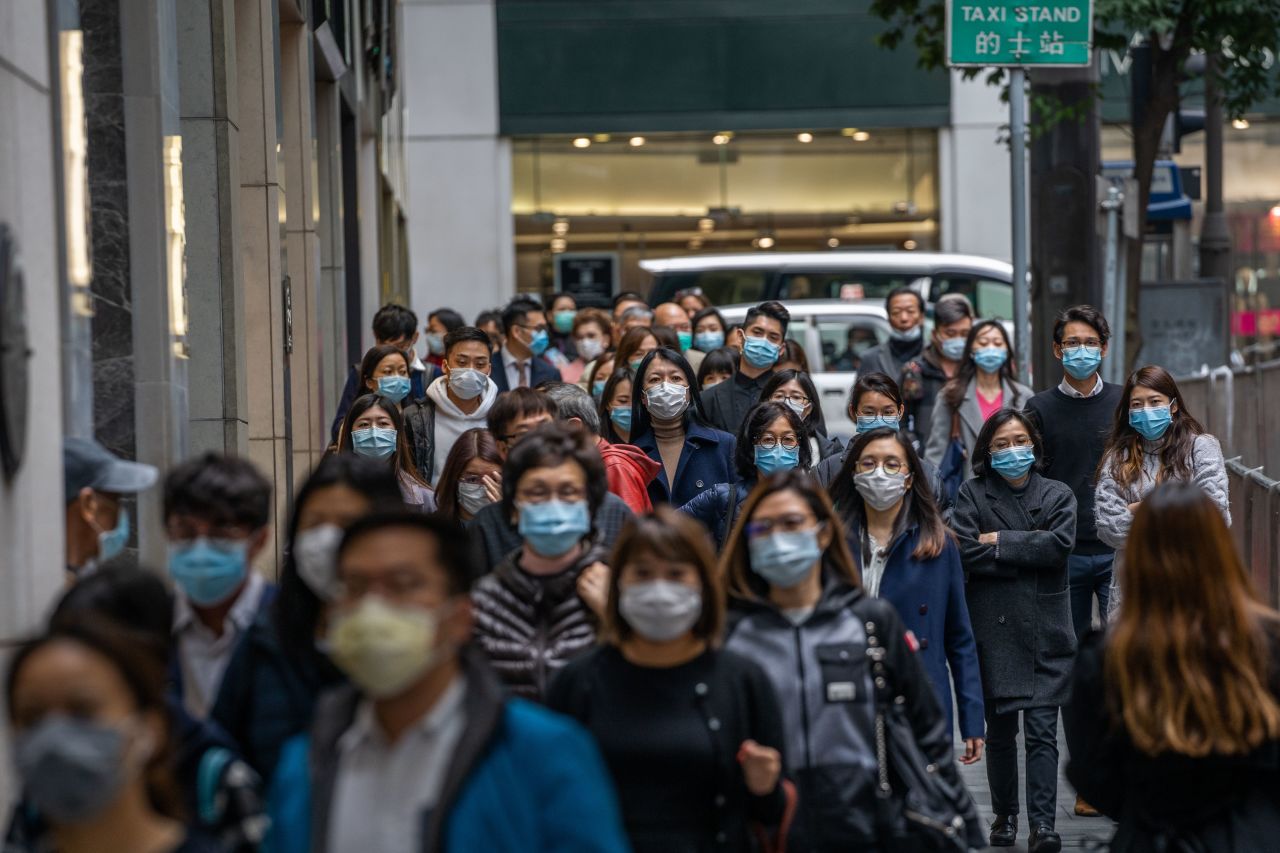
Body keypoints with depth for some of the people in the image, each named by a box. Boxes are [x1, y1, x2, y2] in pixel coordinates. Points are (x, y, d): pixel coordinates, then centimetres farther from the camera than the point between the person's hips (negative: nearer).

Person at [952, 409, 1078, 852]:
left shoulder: (1058, 495, 9)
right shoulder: (972, 494, 5)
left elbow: (1060, 546, -9)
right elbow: (965, 552, -10)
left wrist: (1001, 542, -9)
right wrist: (1029, 553, -9)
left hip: (1046, 629, 0)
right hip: (994, 629, 0)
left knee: (1042, 731, -8)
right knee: (1000, 729, 10)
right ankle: (1004, 816, 23)